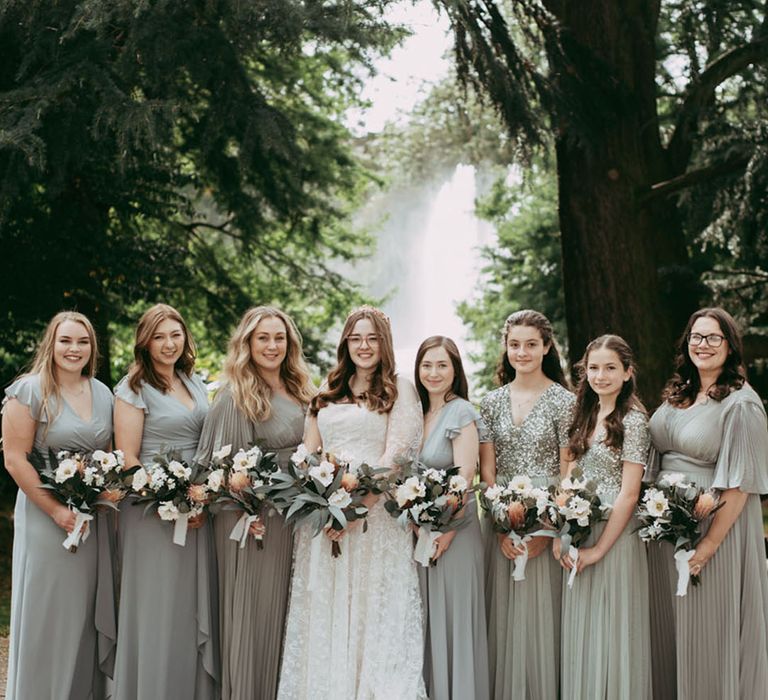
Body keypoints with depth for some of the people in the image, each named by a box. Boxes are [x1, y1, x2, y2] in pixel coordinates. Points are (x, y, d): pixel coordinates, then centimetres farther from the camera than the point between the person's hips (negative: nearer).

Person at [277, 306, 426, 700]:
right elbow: (307, 454, 14)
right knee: (323, 617, 5)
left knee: (372, 615, -3)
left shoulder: (398, 390, 3)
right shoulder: (328, 394, 17)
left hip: (376, 513, -4)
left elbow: (395, 456, -7)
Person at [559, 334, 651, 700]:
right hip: (579, 536, 7)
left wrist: (599, 548, -14)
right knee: (581, 629, 12)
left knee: (612, 628, 1)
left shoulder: (633, 419, -10)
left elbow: (628, 494, -14)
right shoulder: (585, 416, 10)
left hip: (614, 536, -7)